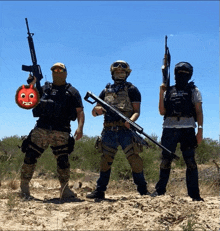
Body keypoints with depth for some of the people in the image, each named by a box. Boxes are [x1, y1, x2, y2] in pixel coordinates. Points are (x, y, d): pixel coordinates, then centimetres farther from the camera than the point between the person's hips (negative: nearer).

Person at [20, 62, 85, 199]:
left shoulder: (72, 92, 13)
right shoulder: (44, 89, 20)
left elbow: (80, 111, 5)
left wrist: (80, 128, -11)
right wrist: (33, 82, 3)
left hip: (61, 132, -2)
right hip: (41, 129, 2)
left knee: (63, 160, -4)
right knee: (30, 157, -3)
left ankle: (65, 189, 8)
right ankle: (24, 187, 8)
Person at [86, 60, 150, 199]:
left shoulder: (132, 90, 7)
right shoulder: (106, 91, 19)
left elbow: (137, 111, -1)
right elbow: (94, 112, 19)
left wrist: (131, 120, -23)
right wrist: (98, 110, -6)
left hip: (125, 130, -4)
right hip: (109, 131, 4)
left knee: (134, 159, -10)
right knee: (105, 161, 6)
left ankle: (143, 190, -2)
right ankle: (100, 191, 13)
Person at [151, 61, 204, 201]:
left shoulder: (194, 91, 12)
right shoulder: (168, 91, 17)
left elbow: (199, 112, 5)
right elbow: (162, 112, 9)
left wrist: (200, 130, -6)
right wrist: (161, 93, 1)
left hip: (187, 128, -2)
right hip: (169, 129, 2)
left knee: (190, 162, -3)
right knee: (165, 161, 5)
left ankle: (194, 194, 0)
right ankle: (160, 189, 16)